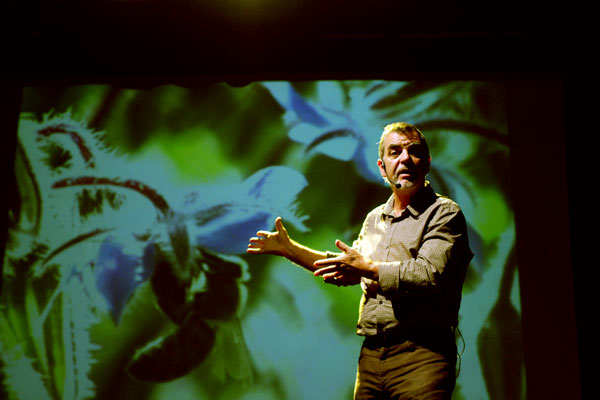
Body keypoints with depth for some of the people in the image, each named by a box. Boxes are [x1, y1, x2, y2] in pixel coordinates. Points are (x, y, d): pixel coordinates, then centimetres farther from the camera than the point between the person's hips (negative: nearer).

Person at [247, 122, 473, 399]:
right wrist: (289, 249, 27)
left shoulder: (445, 213, -4)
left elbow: (429, 275, -18)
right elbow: (345, 268, 30)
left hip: (421, 355, -6)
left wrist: (369, 268, -10)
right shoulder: (374, 219, 19)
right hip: (370, 355, 6)